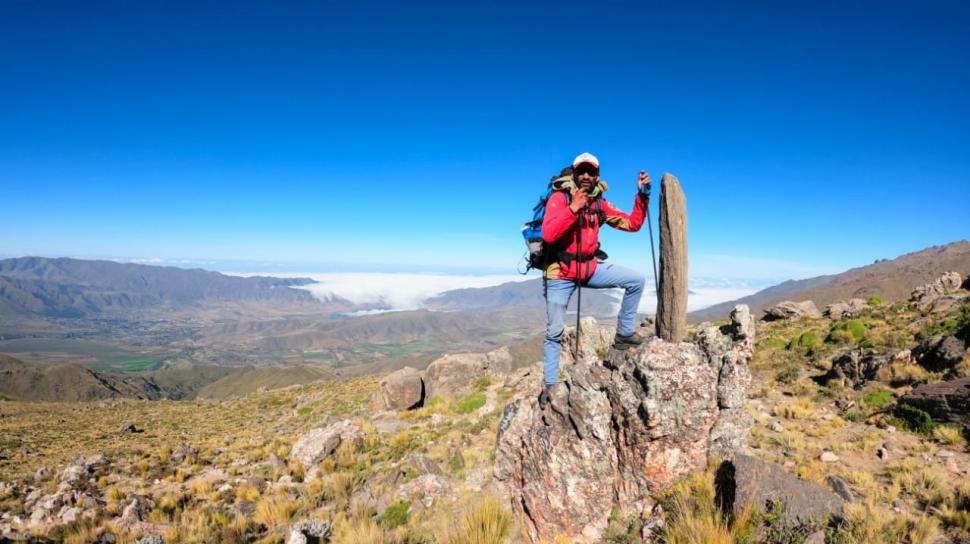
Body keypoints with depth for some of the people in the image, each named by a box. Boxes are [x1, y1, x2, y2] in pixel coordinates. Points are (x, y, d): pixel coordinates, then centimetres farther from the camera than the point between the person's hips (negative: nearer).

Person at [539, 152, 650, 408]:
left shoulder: (600, 204, 4)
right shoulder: (559, 198, -12)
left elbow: (633, 224, 4)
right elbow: (548, 235, -26)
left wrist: (642, 194, -7)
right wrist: (573, 209, -33)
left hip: (591, 268, 5)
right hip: (561, 273, -4)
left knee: (636, 281, -7)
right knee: (555, 332, 0)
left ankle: (624, 334, 8)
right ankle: (549, 385, 15)